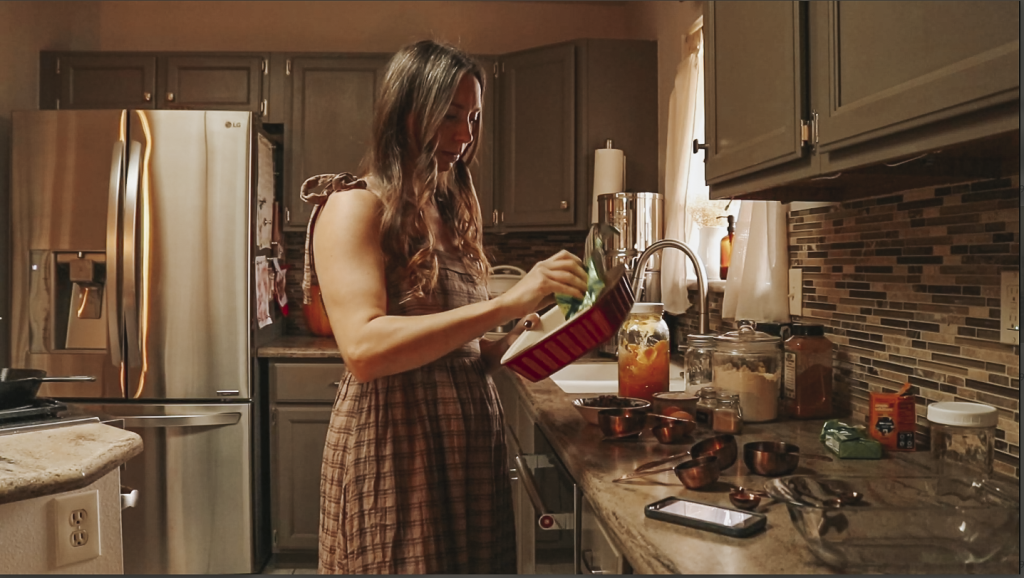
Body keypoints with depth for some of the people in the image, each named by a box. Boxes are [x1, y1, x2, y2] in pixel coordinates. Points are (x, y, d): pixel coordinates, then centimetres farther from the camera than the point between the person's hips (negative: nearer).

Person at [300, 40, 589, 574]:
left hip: (471, 442, 7)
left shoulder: (448, 212, 14)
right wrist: (506, 304, -27)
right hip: (394, 446, -7)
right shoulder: (355, 206, -9)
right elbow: (364, 348, -24)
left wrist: (506, 347, -5)